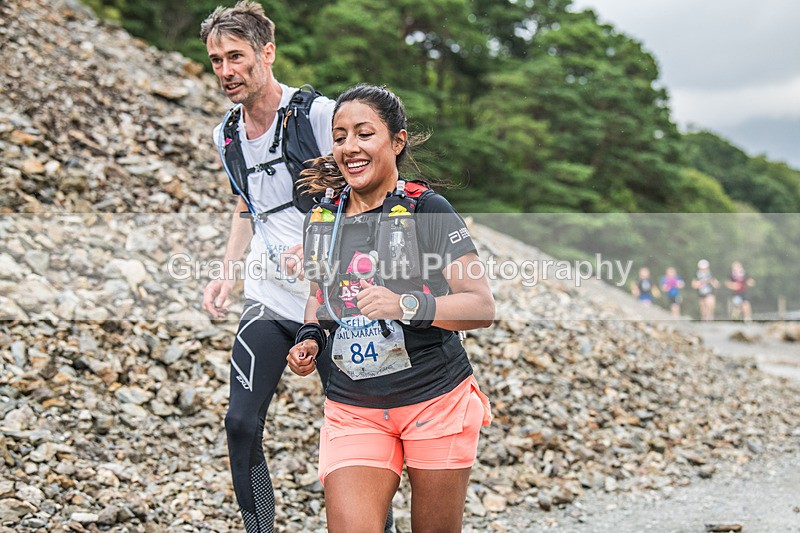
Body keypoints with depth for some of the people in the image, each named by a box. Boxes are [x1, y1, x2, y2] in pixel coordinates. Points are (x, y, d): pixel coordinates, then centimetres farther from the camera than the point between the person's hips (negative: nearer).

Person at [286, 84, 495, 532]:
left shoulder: (428, 210, -9)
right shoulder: (322, 222, 5)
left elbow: (482, 306, -14)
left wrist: (406, 305, -30)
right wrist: (310, 337, 2)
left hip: (437, 400, -3)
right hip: (352, 409, 3)